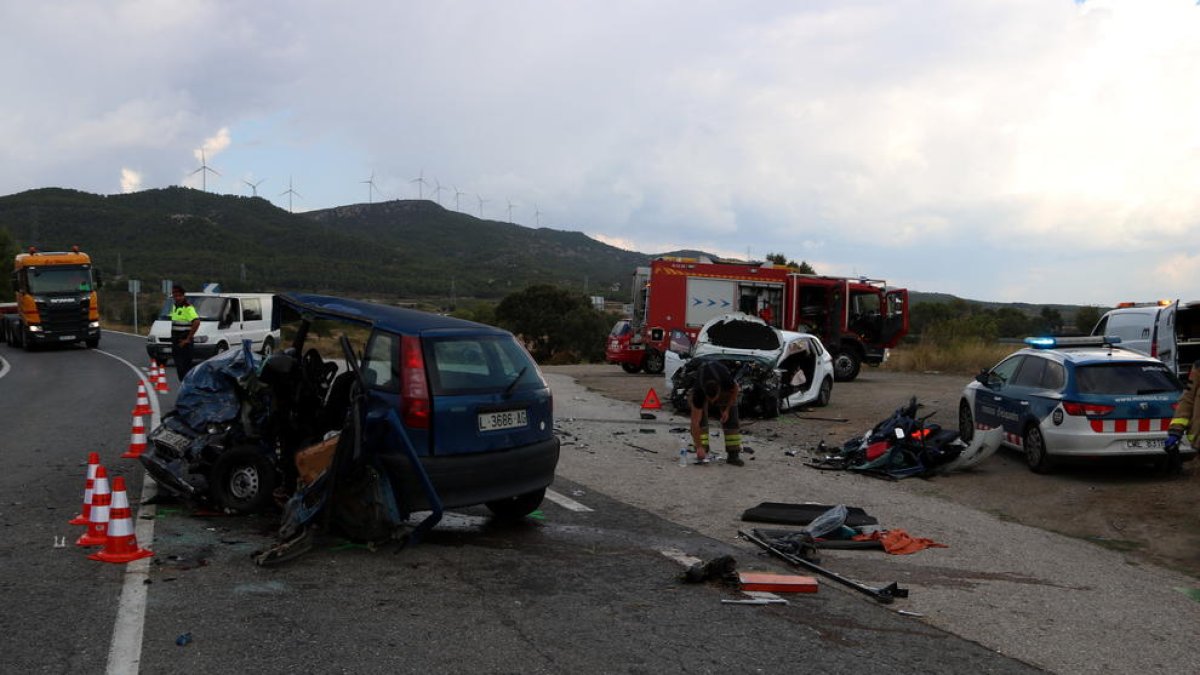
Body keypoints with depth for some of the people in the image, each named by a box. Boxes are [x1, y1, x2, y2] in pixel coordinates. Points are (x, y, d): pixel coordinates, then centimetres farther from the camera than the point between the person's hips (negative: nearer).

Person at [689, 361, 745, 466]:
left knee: (731, 420, -8)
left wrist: (727, 409, -17)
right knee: (700, 421, -18)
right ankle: (702, 454, -12)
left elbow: (735, 390, -14)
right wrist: (699, 447, -42)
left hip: (725, 389, 1)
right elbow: (695, 422, -39)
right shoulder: (698, 393, -42)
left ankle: (733, 454, -2)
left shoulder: (727, 381, -43)